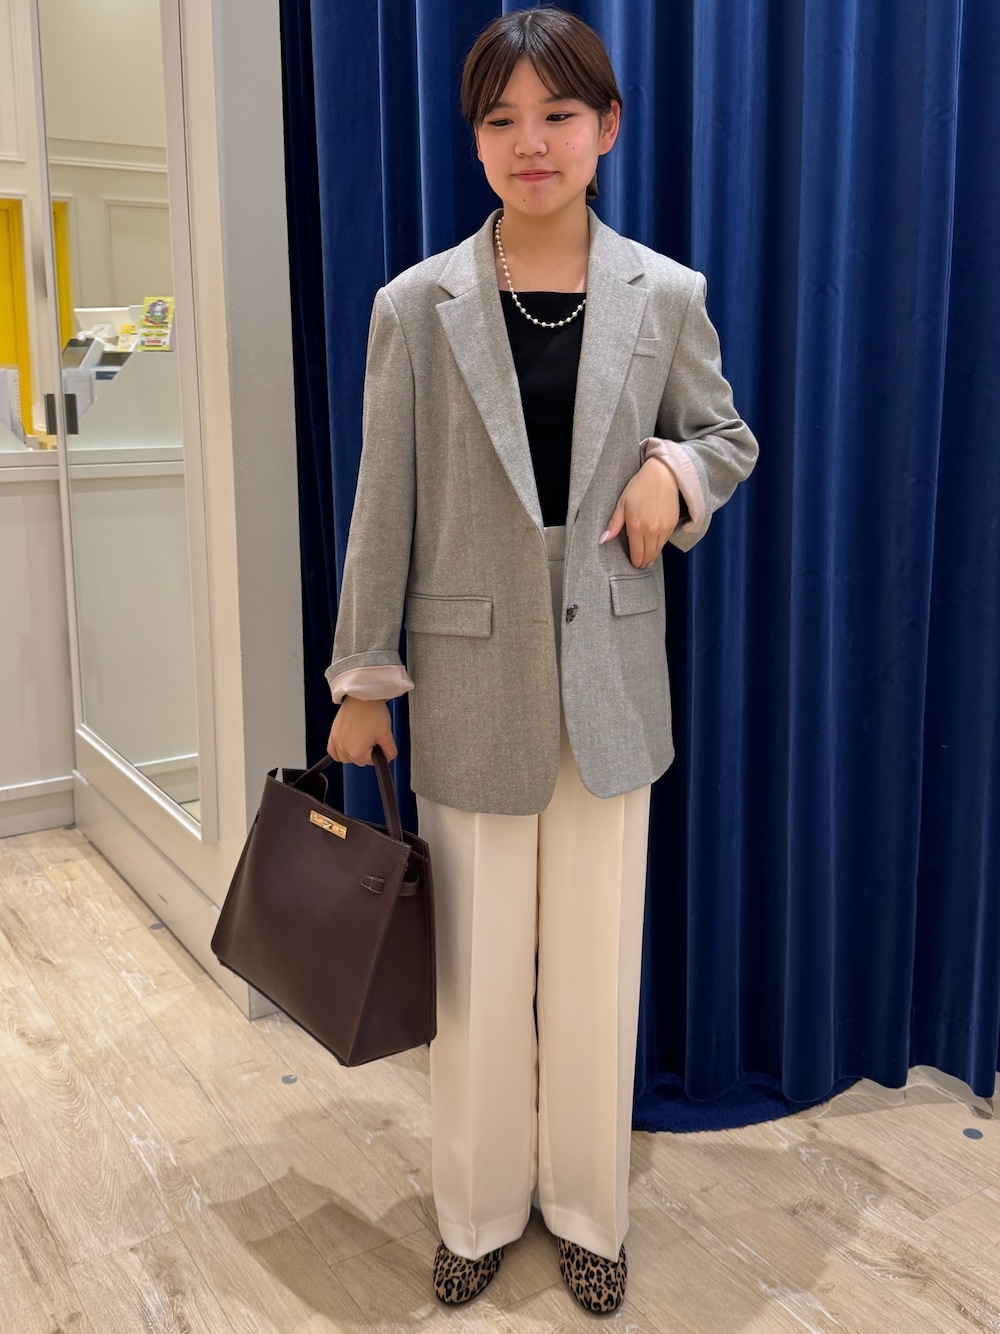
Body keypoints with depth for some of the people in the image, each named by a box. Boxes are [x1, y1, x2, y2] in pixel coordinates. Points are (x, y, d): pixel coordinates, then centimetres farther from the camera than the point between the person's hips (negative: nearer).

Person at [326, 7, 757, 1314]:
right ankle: (479, 1211, 36)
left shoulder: (667, 296, -1)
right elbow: (385, 504, -1)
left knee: (597, 964, 13)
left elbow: (729, 436, 13)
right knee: (477, 970, 12)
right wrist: (362, 678, 2)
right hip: (471, 680, -1)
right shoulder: (416, 305, -4)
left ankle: (588, 1210, 36)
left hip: (609, 678, 1)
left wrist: (677, 470, -11)